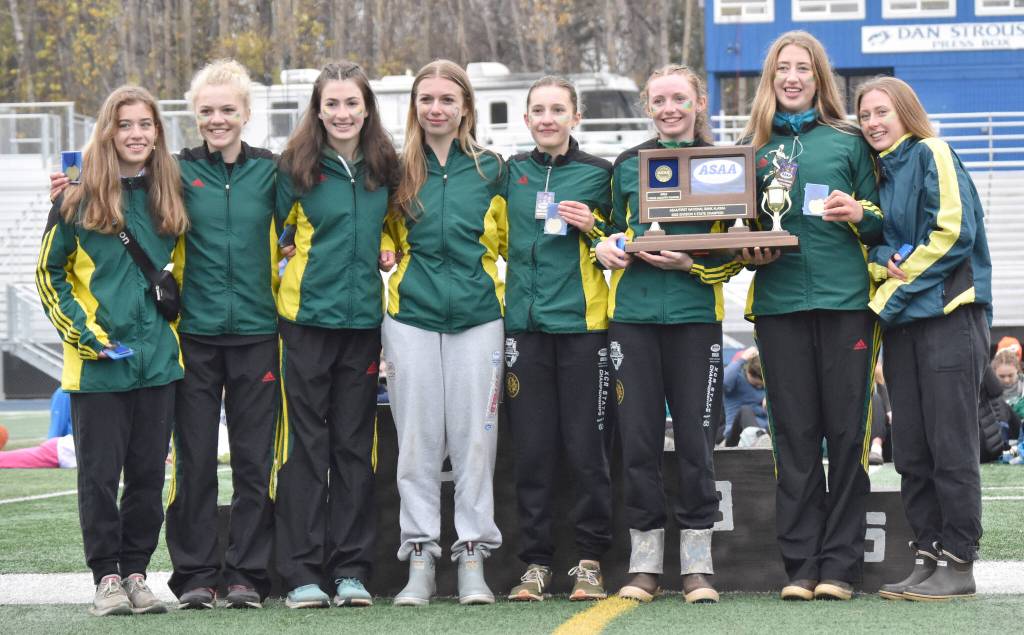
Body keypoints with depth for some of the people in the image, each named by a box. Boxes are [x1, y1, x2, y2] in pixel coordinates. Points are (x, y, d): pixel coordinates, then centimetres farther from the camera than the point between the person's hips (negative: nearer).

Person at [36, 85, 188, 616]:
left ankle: (135, 571, 17)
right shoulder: (79, 199, -4)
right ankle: (106, 577, 9)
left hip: (157, 358, 3)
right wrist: (82, 332, -7)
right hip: (96, 363, -3)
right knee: (99, 473, 0)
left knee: (148, 473, 6)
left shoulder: (169, 195, 7)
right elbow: (49, 274, 0)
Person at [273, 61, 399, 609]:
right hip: (307, 317, -3)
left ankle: (351, 569, 11)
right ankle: (302, 573, 2)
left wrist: (385, 252, 6)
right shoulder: (297, 167, -3)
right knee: (306, 443, -2)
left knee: (355, 443, 6)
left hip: (363, 318, 3)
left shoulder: (384, 169, 7)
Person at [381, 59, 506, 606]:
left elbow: (507, 239, 16)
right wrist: (383, 252, 2)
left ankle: (472, 559, 7)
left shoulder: (491, 169, 7)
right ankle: (419, 561, 7)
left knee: (474, 438, -1)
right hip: (411, 316, 1)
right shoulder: (398, 172, 8)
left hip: (477, 315, 0)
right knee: (417, 440, 1)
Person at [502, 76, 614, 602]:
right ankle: (535, 562, 9)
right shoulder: (510, 173, 10)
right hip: (524, 323, 2)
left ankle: (590, 560, 7)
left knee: (586, 448, -2)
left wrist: (592, 228, -8)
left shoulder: (597, 174, 4)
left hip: (582, 322, -2)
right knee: (532, 448, 3)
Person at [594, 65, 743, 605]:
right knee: (638, 436, 1)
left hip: (695, 314, -2)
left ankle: (697, 564, 8)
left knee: (695, 436, -1)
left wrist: (691, 265, -12)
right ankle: (645, 563, 9)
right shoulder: (626, 165, 12)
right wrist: (606, 247, 0)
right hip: (632, 312, 2)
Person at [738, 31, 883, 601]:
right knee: (794, 433, 2)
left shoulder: (848, 142, 9)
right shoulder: (753, 147, 13)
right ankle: (802, 564, 6)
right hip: (779, 303, 2)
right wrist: (749, 252, -3)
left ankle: (841, 564, 2)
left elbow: (881, 226, 11)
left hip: (845, 299, -1)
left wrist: (860, 214, -10)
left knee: (846, 430, -2)